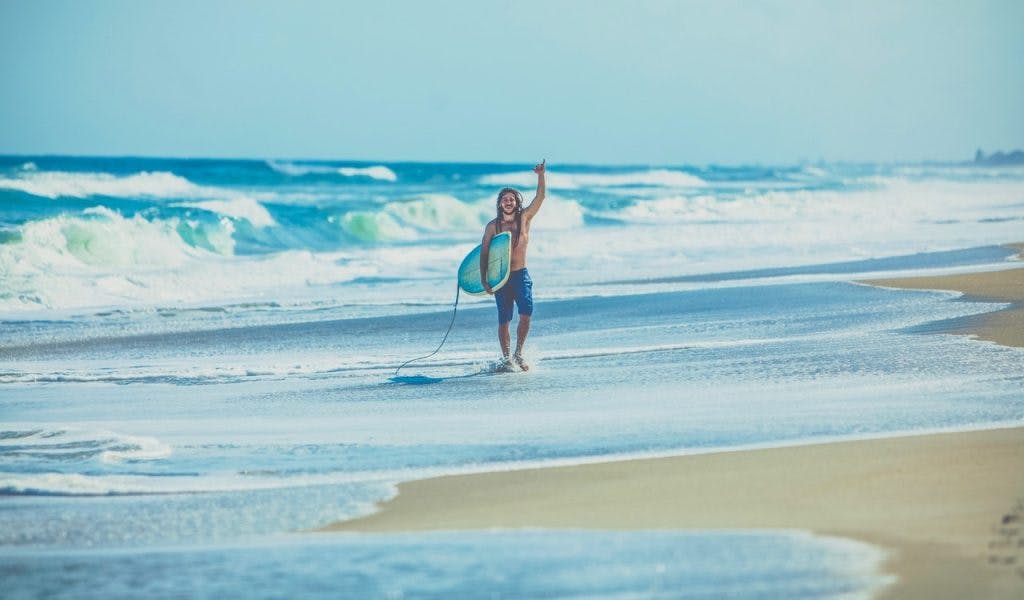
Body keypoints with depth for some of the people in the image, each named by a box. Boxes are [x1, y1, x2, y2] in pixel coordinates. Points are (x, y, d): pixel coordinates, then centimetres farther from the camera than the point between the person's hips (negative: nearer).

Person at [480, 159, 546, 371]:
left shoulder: (525, 218, 2)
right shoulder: (492, 226, 0)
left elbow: (540, 197, -8)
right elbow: (484, 253, 2)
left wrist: (541, 175, -22)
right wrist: (483, 279, -6)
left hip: (521, 275, 0)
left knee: (526, 313, -18)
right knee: (504, 321, 1)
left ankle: (518, 354, -1)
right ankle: (506, 359, 12)